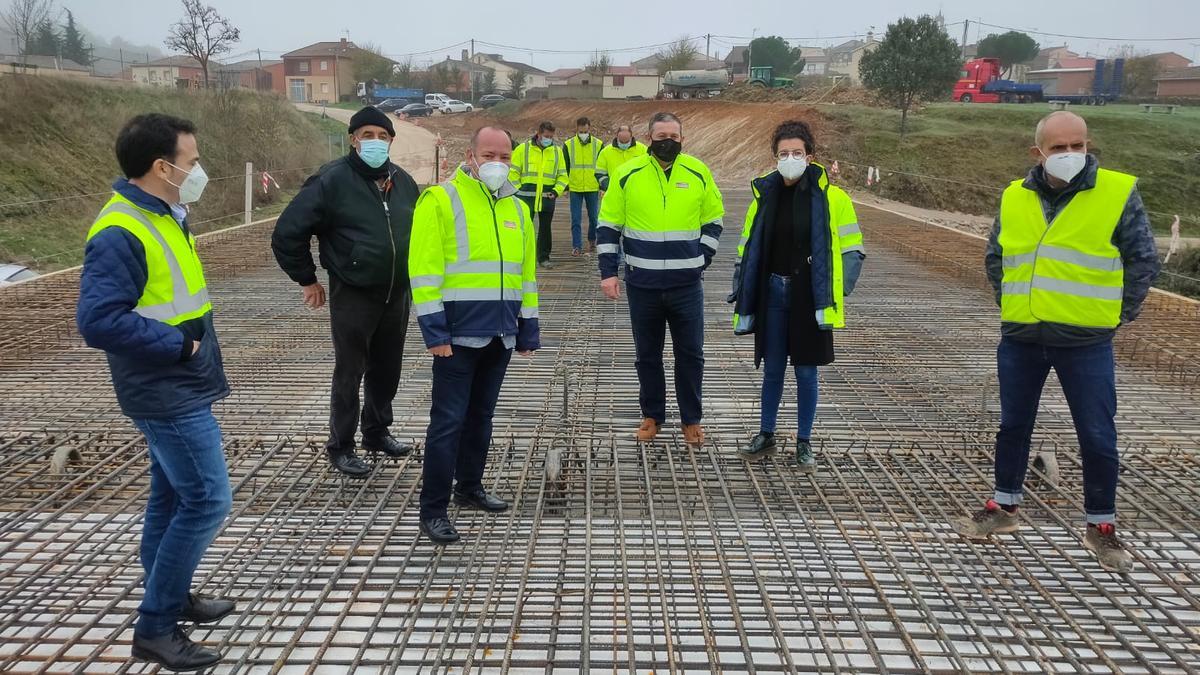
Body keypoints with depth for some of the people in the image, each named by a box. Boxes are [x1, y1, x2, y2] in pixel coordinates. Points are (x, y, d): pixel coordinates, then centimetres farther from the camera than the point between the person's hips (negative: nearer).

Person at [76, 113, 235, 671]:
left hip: (179, 388, 10)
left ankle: (170, 598, 35)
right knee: (208, 501, -7)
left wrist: (192, 346, 11)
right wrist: (179, 345, -22)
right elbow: (98, 321, -28)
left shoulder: (163, 217, 8)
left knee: (173, 496, 19)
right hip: (168, 394, -10)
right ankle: (154, 627, 4)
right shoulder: (120, 233, -23)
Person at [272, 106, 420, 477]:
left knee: (387, 369, 15)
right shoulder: (332, 180, -11)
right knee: (349, 373, 2)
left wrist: (411, 275, 19)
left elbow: (419, 230, 23)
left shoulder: (403, 181, 6)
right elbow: (288, 231, -8)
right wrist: (307, 280, -4)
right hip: (353, 296, -5)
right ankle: (341, 447, 15)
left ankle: (377, 432, 32)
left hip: (397, 294, 5)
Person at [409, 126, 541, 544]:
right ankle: (433, 510, 4)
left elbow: (526, 271, 19)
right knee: (448, 420, -4)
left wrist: (528, 329, 15)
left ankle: (470, 487, 33)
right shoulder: (441, 200, -6)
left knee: (481, 415, 17)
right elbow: (424, 268, -12)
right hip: (458, 333, -6)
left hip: (500, 334, 6)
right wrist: (434, 330, -17)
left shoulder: (517, 209, 14)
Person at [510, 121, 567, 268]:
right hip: (526, 195, -2)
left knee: (545, 228, 7)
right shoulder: (522, 149, 2)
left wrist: (556, 191, -3)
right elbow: (513, 173, 3)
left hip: (547, 197, 2)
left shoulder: (557, 151, 10)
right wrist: (518, 190, -6)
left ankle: (544, 257, 17)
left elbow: (562, 175, 12)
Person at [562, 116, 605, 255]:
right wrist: (565, 186, 3)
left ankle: (592, 240, 30)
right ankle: (576, 246, 3)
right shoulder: (568, 145, 2)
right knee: (576, 219, -2)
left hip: (593, 188, 0)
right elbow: (564, 168, 7)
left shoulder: (598, 145, 2)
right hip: (575, 188, 0)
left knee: (593, 217, 9)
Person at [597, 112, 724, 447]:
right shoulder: (627, 174, -3)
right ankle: (652, 415, 27)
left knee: (690, 354, 6)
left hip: (687, 284, 0)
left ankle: (691, 419, 21)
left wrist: (700, 260, 3)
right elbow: (608, 226, 3)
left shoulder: (699, 173, 1)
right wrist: (608, 272, -1)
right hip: (642, 283, 0)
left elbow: (713, 222, 13)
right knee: (647, 354, 11)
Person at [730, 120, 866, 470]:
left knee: (806, 371, 6)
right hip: (773, 293, 3)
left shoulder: (831, 197, -5)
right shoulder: (765, 195, 5)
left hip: (809, 296, -2)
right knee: (773, 369, 11)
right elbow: (747, 248, 12)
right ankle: (766, 436, 27)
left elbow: (852, 249, -1)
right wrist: (740, 293, 7)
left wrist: (836, 292, -10)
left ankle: (804, 443, 21)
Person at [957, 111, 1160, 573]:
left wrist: (1118, 313, -1)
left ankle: (1101, 527, 20)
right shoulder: (1015, 199, 5)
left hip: (1086, 343, -3)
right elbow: (996, 257, 18)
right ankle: (1004, 508, 30)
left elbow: (1143, 259, 0)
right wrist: (1010, 304, 11)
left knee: (1097, 437, 3)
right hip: (1021, 339, 3)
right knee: (1013, 426, 13)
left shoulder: (1118, 193, -6)